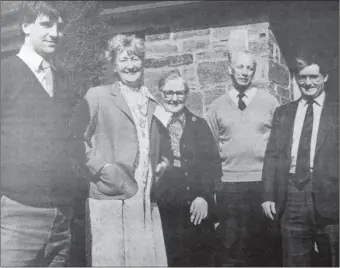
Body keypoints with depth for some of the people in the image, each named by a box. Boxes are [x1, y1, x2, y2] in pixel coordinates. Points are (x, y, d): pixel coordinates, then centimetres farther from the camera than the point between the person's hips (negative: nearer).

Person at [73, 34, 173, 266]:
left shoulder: (154, 104, 19)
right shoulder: (97, 96, 3)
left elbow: (164, 148, 29)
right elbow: (76, 141, -3)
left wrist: (164, 163, 9)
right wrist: (103, 167, -13)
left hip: (148, 203, 5)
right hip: (109, 201, -4)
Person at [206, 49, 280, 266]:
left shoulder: (270, 102, 5)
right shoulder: (217, 107, 7)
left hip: (263, 183, 0)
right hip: (228, 185, 1)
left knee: (261, 245, 6)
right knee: (231, 246, 3)